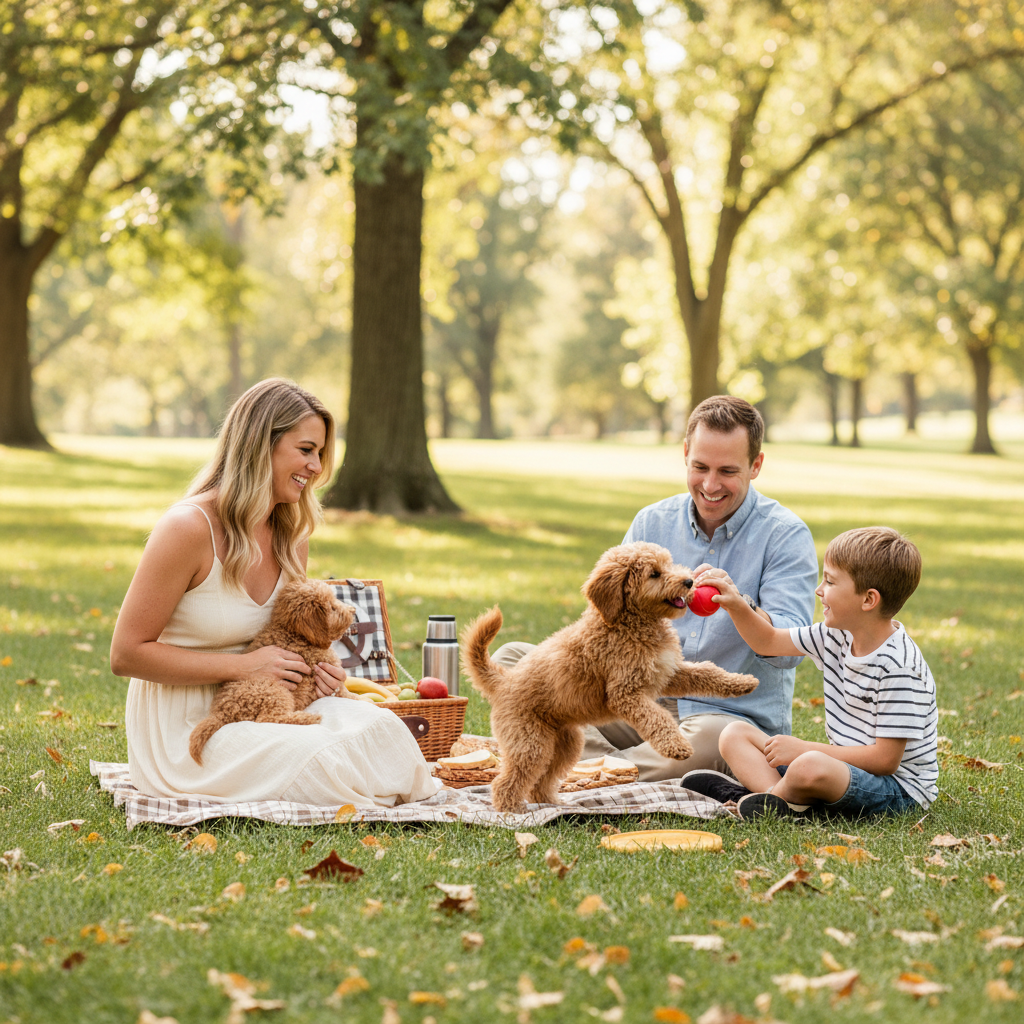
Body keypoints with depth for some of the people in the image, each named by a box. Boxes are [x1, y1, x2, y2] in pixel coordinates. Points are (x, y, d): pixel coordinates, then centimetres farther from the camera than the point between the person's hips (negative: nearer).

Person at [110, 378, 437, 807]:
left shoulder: (291, 537, 7)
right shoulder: (188, 528, -17)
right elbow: (126, 654, -16)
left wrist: (315, 668, -3)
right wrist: (244, 666, -19)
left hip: (252, 710, 7)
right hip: (182, 728, -7)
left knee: (379, 726, -20)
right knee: (324, 761, -28)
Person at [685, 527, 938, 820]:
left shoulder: (898, 666, -23)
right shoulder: (839, 635, 4)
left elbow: (886, 759, -23)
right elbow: (769, 642, 20)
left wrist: (803, 749, -20)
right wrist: (737, 607, 0)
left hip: (897, 788, -10)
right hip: (844, 766, 10)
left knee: (810, 768, -40)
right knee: (736, 734, 6)